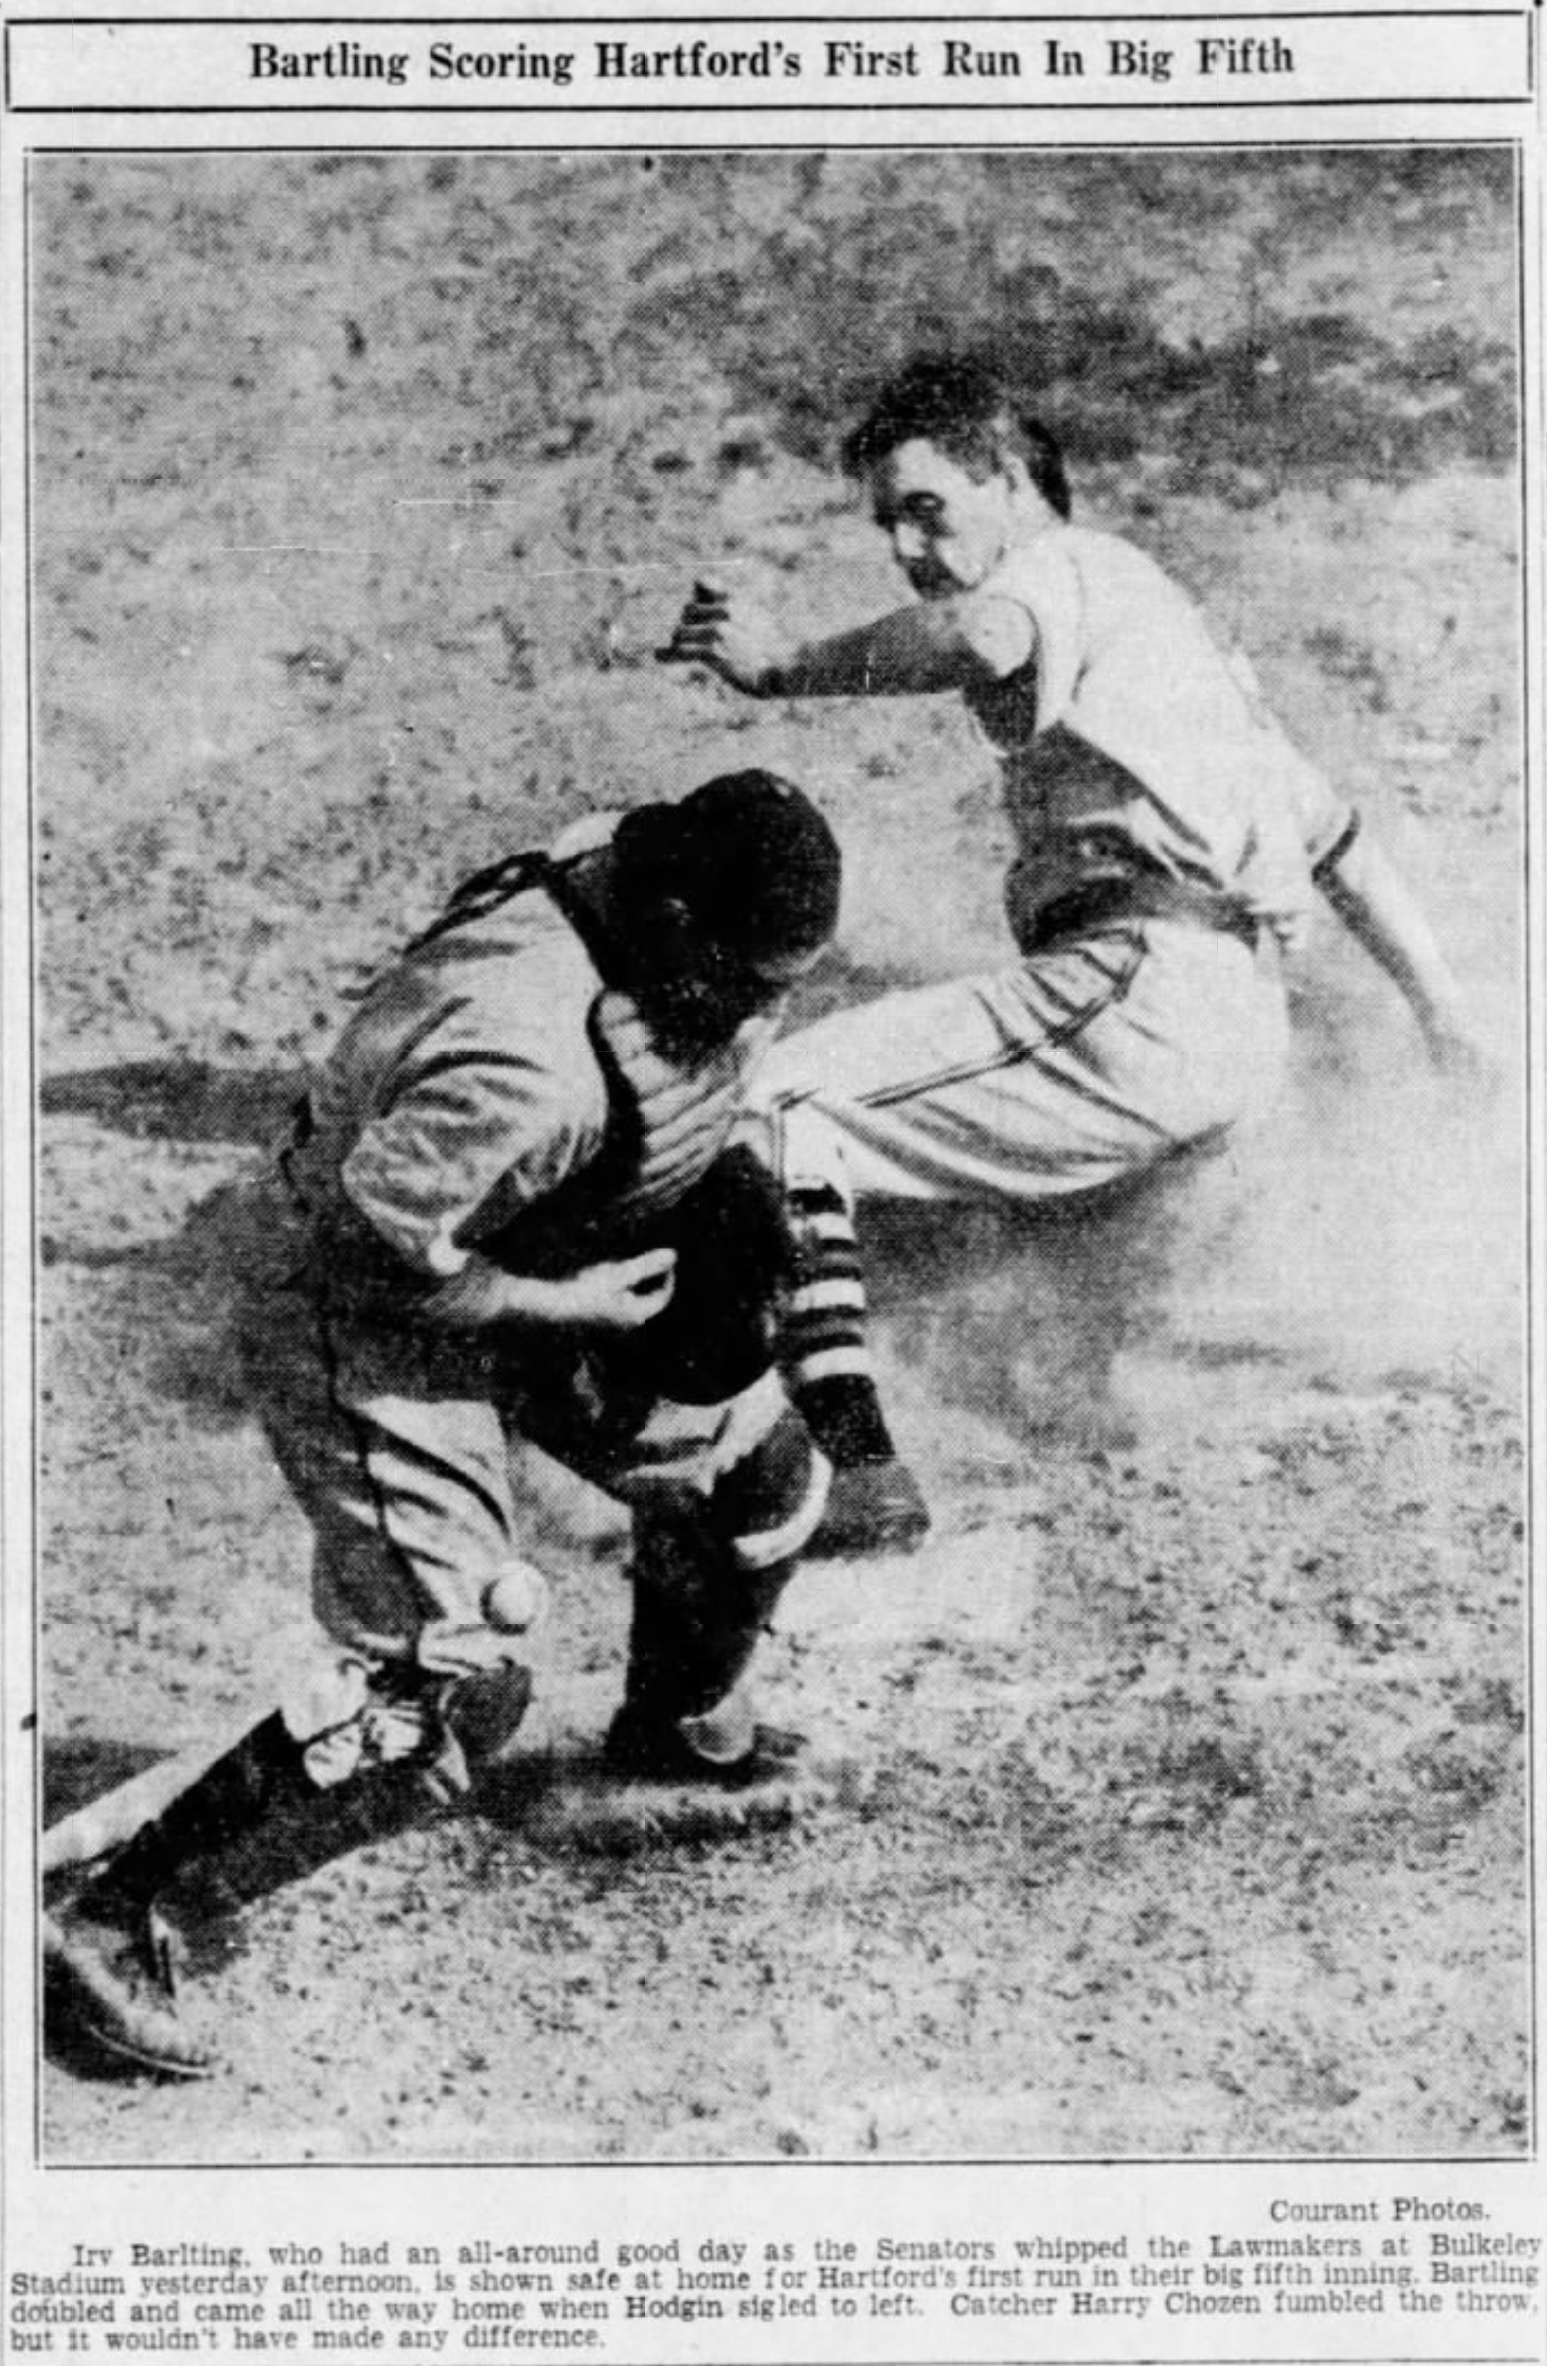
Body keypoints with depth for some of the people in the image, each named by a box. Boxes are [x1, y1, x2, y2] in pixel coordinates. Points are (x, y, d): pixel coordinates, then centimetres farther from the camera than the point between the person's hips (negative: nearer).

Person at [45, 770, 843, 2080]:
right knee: (450, 1683, -14)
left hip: (532, 1260, 9)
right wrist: (570, 1306, -21)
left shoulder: (666, 872, -11)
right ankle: (120, 1923, -2)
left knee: (762, 1476, 17)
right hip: (366, 1316, -9)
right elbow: (371, 1251, -32)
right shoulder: (533, 1061, -38)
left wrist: (721, 1179, -2)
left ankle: (680, 1722, 48)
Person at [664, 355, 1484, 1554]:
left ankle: (853, 1454, -27)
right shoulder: (1178, 627, 35)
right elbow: (1341, 838, 34)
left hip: (1142, 984, -10)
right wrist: (1450, 1017, 36)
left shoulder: (1070, 567, 8)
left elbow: (980, 634, -21)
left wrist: (786, 665, -8)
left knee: (773, 1093, -15)